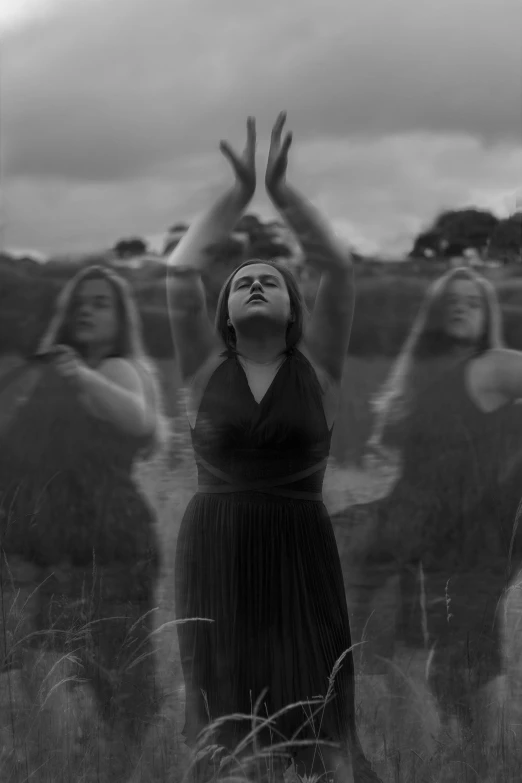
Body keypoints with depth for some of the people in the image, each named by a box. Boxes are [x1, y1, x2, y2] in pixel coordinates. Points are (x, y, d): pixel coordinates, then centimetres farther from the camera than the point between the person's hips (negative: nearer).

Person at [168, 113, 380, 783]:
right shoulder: (205, 369, 5)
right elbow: (180, 271, -7)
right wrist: (240, 190, -7)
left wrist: (280, 187, -11)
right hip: (214, 557, 1)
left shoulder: (316, 367, 4)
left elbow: (337, 268, -7)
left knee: (317, 722, -5)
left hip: (301, 560, -1)